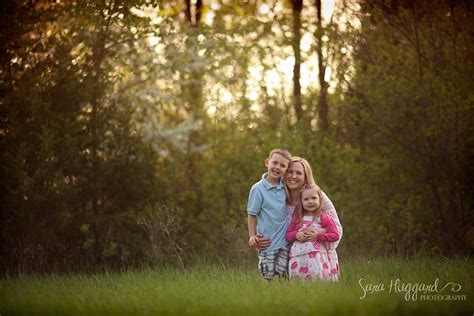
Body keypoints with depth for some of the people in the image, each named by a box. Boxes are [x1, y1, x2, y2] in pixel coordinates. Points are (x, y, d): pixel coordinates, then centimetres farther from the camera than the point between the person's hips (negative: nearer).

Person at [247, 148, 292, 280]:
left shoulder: (284, 186, 3)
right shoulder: (258, 189, -10)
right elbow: (252, 215, -5)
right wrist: (252, 236, -13)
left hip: (285, 241, 4)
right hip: (267, 242, -4)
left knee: (284, 275, 3)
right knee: (268, 277, 1)